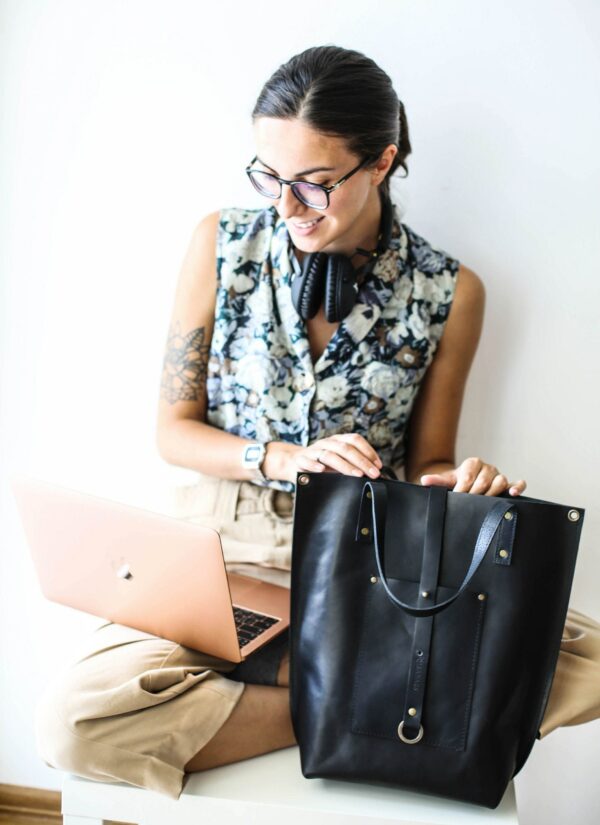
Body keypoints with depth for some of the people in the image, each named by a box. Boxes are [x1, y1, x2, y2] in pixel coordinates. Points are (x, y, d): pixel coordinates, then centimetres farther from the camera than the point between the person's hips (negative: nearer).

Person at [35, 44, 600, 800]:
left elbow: (424, 465, 5)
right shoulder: (222, 244, -4)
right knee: (74, 723, -26)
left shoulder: (447, 292, -4)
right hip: (230, 547, 1)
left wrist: (463, 482, -19)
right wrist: (283, 458, -18)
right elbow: (173, 430, 0)